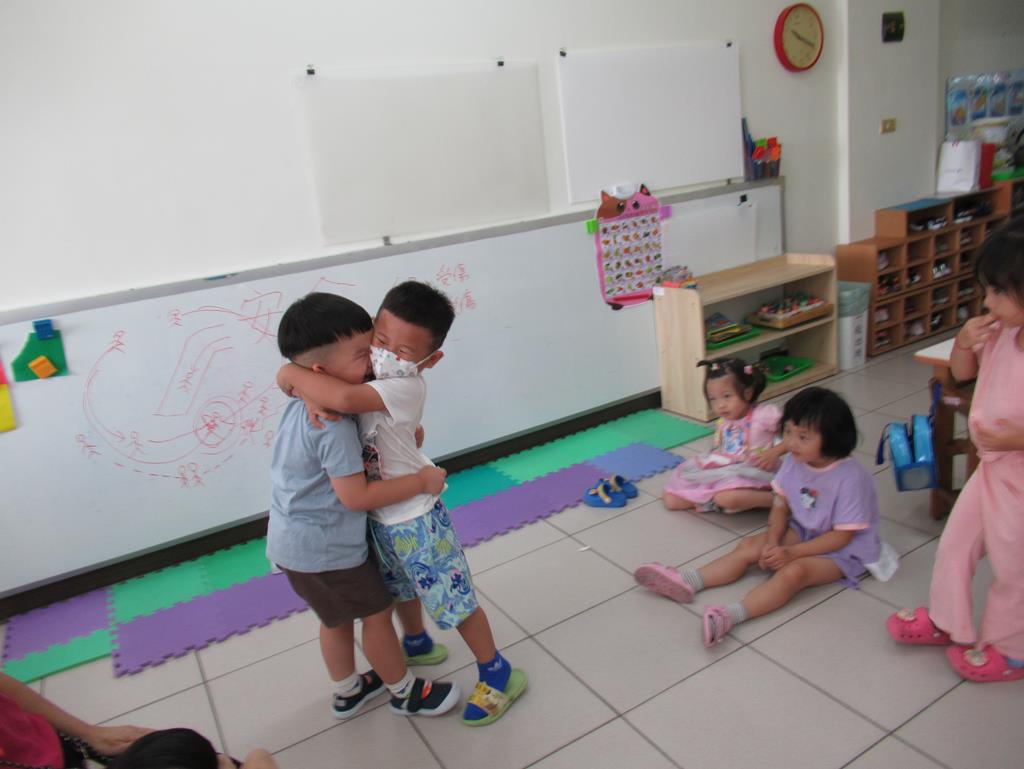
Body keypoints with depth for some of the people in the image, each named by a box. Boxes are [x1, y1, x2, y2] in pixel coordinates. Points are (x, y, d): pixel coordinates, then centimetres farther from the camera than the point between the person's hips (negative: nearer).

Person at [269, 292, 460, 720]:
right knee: (377, 612, 12)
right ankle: (405, 693, 33)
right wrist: (420, 481, -20)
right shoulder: (333, 425, -30)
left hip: (295, 541, 9)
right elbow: (356, 496, -29)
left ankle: (347, 692, 46)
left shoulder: (303, 405, -1)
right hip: (323, 548, -9)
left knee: (337, 617, 26)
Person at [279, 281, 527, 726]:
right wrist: (312, 392, -25)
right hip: (379, 516, 8)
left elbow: (344, 398, -48)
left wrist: (293, 375, -31)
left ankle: (497, 673, 27)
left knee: (453, 599, 7)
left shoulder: (404, 388, -32)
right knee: (400, 590, 30)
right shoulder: (369, 376, -8)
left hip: (413, 518, -8)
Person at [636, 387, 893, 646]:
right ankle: (687, 582, -16)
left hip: (843, 550, -7)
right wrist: (772, 542, -16)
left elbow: (842, 536, -23)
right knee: (749, 546, -8)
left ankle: (731, 615, -46)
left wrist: (791, 552, -25)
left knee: (794, 571, -32)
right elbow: (780, 507, 0)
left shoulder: (850, 478, -27)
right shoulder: (794, 461, -9)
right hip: (802, 531, 7)